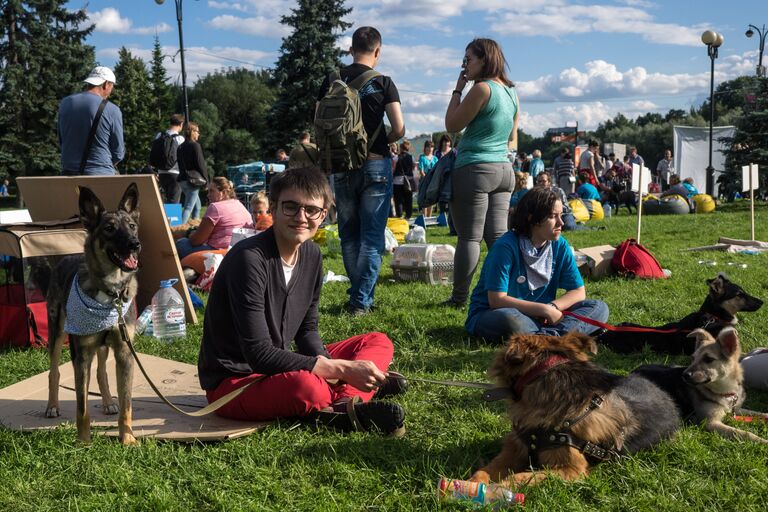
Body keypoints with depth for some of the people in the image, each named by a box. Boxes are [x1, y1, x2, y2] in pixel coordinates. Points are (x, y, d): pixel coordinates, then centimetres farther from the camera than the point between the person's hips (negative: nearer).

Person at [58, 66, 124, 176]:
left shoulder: (65, 103, 4)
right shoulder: (112, 110, -9)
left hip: (68, 174, 4)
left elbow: (61, 142, 14)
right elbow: (118, 153, -2)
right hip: (100, 175, -4)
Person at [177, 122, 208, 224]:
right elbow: (201, 164, -12)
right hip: (193, 180, -8)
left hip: (182, 179, 8)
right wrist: (206, 181, -6)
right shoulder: (195, 145, -11)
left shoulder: (181, 147, 12)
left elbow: (180, 165, 15)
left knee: (197, 205, 22)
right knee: (188, 207, -11)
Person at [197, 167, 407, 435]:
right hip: (233, 381, -9)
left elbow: (307, 331, 9)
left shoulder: (311, 255, 2)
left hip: (279, 369, 9)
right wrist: (341, 370, -28)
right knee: (307, 386, -41)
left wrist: (330, 370, -14)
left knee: (378, 342, 2)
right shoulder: (249, 259, -23)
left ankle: (343, 404, -24)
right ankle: (351, 395, -11)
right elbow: (259, 355, -27)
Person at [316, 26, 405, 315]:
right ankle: (361, 300, -1)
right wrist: (381, 141, 8)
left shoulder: (332, 82, 2)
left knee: (348, 235, 14)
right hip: (375, 165, -3)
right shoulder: (382, 83, -6)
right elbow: (399, 129, -11)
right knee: (371, 237, 2)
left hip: (342, 167, 3)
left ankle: (360, 294, 20)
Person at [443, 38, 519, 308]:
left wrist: (458, 89, 1)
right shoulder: (511, 92, 14)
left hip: (475, 170, -8)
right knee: (497, 235, 9)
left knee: (469, 237, -3)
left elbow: (452, 125, -6)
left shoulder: (482, 88, -12)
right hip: (504, 169, 8)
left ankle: (459, 298, 3)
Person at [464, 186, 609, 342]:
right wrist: (544, 309, -21)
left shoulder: (560, 246, 0)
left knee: (599, 307, -11)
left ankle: (547, 335, -32)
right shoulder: (506, 247, -17)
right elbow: (496, 300, -20)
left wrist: (553, 307, -18)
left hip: (538, 317, 6)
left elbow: (578, 292, 3)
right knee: (510, 319, -42)